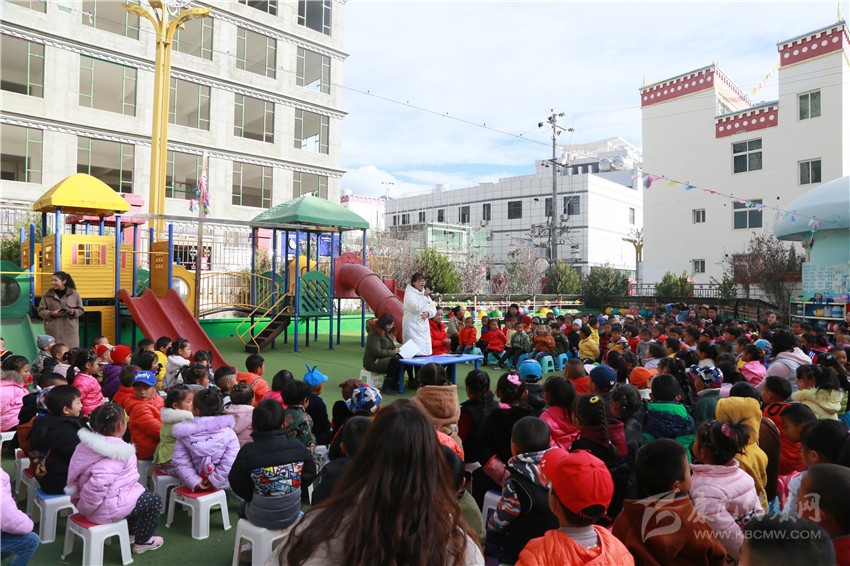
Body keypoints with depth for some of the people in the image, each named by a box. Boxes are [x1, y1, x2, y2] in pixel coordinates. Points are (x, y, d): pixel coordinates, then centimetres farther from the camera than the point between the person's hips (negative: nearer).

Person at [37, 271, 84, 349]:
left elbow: (81, 310, 11)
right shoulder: (47, 295, 7)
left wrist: (74, 312, -11)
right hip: (53, 330, 0)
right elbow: (41, 311, 9)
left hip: (70, 330, 0)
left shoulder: (74, 294, 6)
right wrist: (51, 314, -10)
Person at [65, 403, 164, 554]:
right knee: (155, 500, 10)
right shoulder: (116, 454, -28)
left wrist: (77, 497, 12)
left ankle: (132, 531, 42)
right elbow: (98, 482, -37)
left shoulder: (89, 443, 0)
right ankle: (142, 542, 23)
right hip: (106, 508, -9)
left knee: (141, 492, 29)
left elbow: (75, 474, 7)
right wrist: (84, 507, -22)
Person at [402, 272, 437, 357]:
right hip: (413, 327, -8)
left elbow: (433, 309, 13)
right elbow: (416, 307, -22)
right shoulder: (409, 294, -7)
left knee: (426, 353, 8)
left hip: (424, 327, 8)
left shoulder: (425, 293, 16)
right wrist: (425, 296, -13)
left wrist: (428, 313, -9)